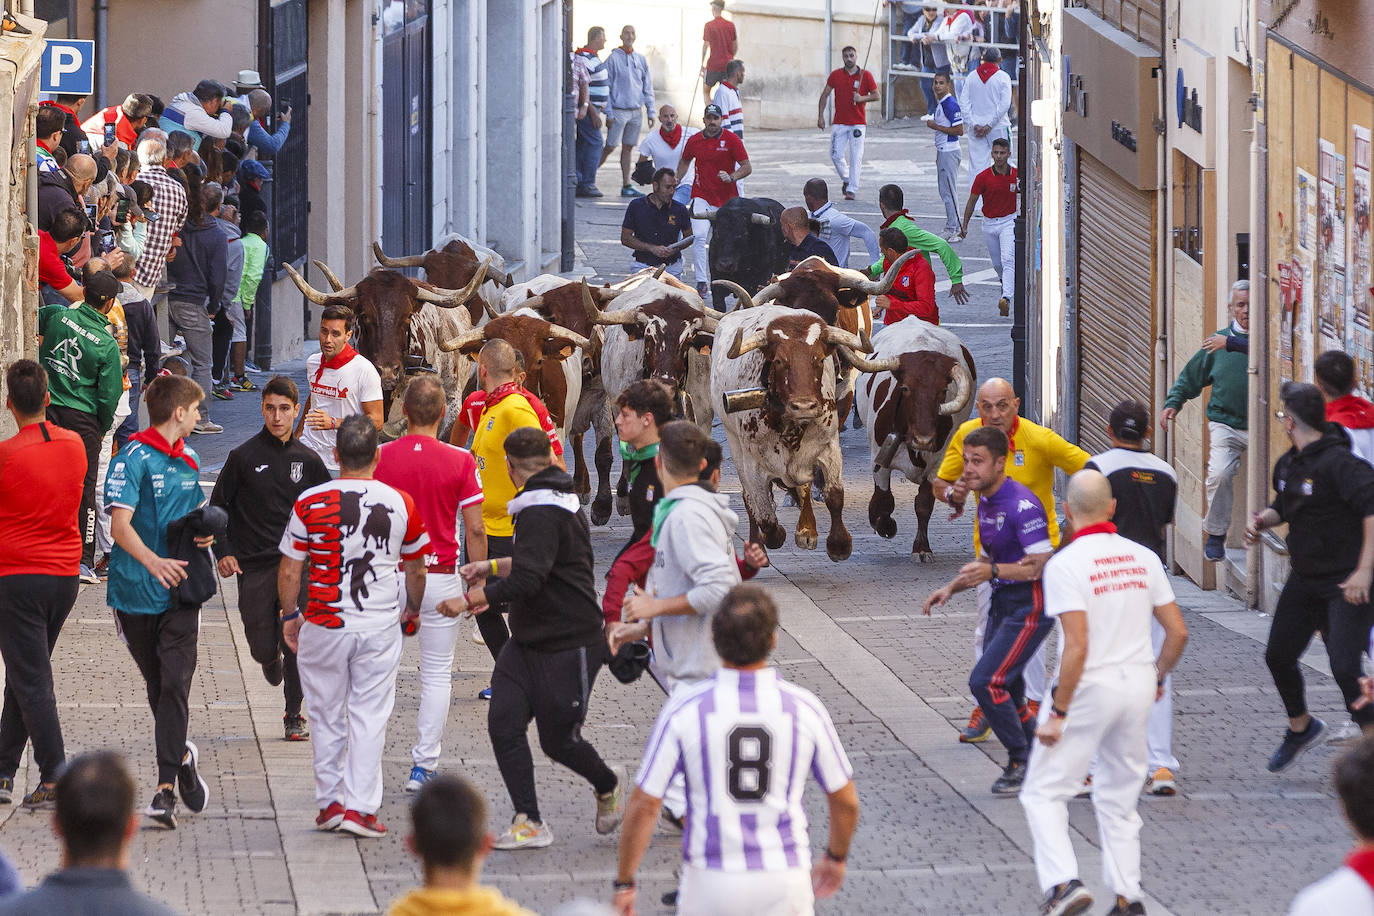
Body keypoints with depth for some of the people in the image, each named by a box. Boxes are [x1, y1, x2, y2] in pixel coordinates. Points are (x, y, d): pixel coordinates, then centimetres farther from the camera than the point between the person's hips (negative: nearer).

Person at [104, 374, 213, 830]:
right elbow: (120, 524, -18)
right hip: (137, 589, -3)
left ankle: (166, 787, -14)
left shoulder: (189, 461, 13)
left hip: (181, 588, 4)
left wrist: (202, 534, 4)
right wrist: (153, 561, -33)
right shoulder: (133, 459, -9)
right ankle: (182, 757, 33)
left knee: (175, 685, -11)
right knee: (158, 686, 10)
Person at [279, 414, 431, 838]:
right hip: (380, 625, 0)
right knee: (369, 716, 5)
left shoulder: (310, 503, -8)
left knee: (327, 716, 13)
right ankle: (361, 807, 0)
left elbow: (289, 571, -2)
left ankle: (329, 803, 19)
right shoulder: (400, 503, -3)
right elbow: (415, 569, 11)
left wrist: (290, 616, 13)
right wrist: (412, 608, 29)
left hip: (323, 624, 0)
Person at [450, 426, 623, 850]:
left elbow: (527, 580, -29)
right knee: (503, 724, -3)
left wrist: (469, 600, -23)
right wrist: (493, 567, 31)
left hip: (569, 644, -9)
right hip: (528, 641, 9)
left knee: (558, 741, 3)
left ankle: (608, 785, 32)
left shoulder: (541, 513, -21)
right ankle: (530, 822, -1)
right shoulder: (563, 502, 12)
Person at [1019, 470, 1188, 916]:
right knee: (1119, 797, 18)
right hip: (1138, 681, 6)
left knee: (1044, 792, 4)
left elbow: (1078, 647, -20)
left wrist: (1057, 712, -14)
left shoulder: (1065, 564, -14)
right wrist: (1157, 678, 23)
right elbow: (1177, 632, 5)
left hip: (1089, 687, -6)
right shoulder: (1143, 557, 4)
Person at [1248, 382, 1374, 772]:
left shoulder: (1338, 462, -21)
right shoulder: (1288, 465, 8)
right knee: (1279, 656, 16)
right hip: (1304, 578, 9)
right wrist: (1263, 519, 4)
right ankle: (1301, 726, 40)